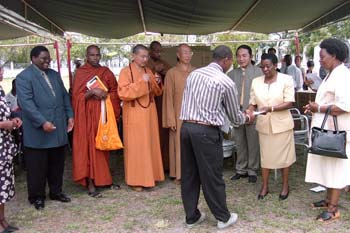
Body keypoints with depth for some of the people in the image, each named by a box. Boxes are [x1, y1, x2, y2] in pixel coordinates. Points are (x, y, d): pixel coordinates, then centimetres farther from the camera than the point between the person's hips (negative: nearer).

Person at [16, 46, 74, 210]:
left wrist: (69, 115, 6)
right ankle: (37, 197, 19)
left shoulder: (55, 75, 15)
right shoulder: (24, 77, -7)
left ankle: (56, 191, 29)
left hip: (58, 129, 6)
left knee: (57, 164, 15)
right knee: (37, 166, 5)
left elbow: (64, 96, 17)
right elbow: (26, 103, -17)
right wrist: (42, 122, -23)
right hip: (38, 131, -6)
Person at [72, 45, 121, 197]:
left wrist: (105, 95, -9)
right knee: (89, 146, -4)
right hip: (87, 114, -4)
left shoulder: (106, 72, 9)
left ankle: (104, 178, 21)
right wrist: (92, 92, -22)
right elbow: (77, 96, -8)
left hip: (103, 113, 4)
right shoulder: (80, 73, -2)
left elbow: (115, 92, 10)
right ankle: (90, 184, 0)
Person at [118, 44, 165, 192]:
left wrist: (157, 83, -6)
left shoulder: (148, 71, 11)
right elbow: (123, 93, -18)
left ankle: (149, 176, 22)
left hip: (149, 113, 6)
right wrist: (141, 82, -23)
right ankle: (135, 180, 8)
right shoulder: (126, 72, -8)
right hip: (134, 115, -6)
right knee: (136, 146, -2)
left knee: (150, 144, 10)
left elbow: (156, 93, 16)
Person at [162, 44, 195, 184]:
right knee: (179, 145, 2)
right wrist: (171, 120, -8)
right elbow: (168, 98, -4)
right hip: (179, 116, -3)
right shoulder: (171, 73, -2)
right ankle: (179, 174, 13)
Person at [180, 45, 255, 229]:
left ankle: (191, 216, 26)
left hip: (186, 127, 6)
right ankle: (223, 218, 22)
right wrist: (247, 118, 26)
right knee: (212, 177, 6)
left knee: (189, 175, 13)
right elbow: (234, 116, 6)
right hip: (207, 131, -6)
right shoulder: (226, 82, -4)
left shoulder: (193, 74, 12)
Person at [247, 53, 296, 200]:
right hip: (264, 125, 3)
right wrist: (249, 111, -16)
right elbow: (253, 103, 6)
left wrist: (270, 108, -27)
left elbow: (289, 103, -14)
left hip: (282, 124, -3)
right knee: (265, 155, 10)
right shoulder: (256, 82, 3)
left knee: (283, 155, 9)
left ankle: (285, 186, 26)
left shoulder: (286, 79, -7)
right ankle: (265, 186, 24)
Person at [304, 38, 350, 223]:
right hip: (326, 130, 10)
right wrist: (315, 108, 6)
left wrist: (318, 108, -17)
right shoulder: (331, 75, 13)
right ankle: (329, 199, 30)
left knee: (335, 168, 0)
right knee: (328, 167, 17)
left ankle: (333, 209, 10)